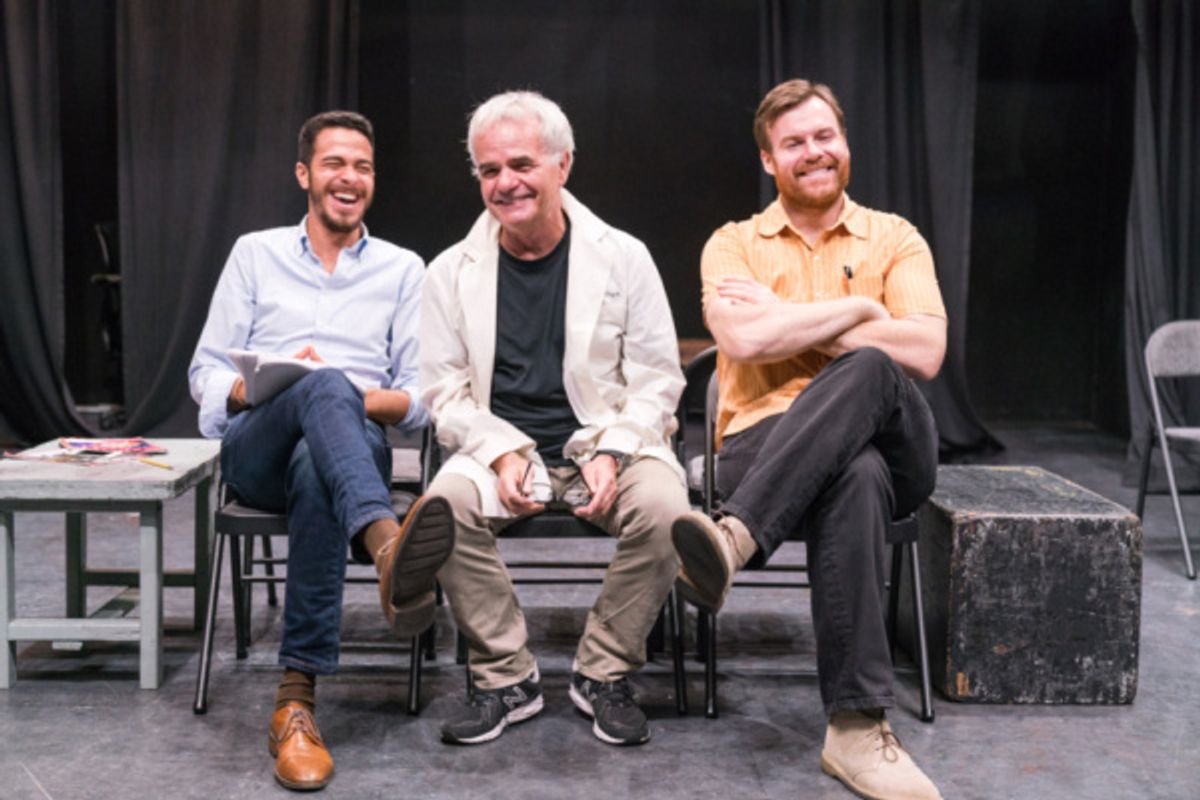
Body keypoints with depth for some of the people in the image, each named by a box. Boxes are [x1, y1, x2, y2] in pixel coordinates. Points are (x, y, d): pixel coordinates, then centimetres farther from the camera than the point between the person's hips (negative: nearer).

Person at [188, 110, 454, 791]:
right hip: (254, 448, 0)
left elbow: (422, 399, 9)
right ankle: (387, 545, -66)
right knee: (323, 385, -37)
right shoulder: (256, 254, 18)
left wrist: (356, 401, -12)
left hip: (348, 445, 0)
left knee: (320, 468, -40)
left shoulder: (404, 269, 17)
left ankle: (298, 699, -41)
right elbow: (206, 374, 12)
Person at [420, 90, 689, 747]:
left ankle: (603, 674, -6)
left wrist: (612, 452, -15)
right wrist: (501, 454, -13)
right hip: (500, 451, 1)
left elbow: (656, 381, 2)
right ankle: (506, 677, -8)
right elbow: (445, 392, 5)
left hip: (606, 445, 0)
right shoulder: (452, 272, 6)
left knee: (663, 507, -30)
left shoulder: (623, 258, 2)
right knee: (445, 504, -30)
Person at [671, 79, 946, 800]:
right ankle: (858, 728, -40)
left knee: (867, 371, -35)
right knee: (855, 474, -38)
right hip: (765, 444, -1)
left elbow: (924, 353, -6)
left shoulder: (895, 239, 13)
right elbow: (743, 341, -11)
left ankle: (735, 539, -44)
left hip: (892, 446, 1)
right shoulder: (734, 244, 11)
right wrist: (855, 309, -4)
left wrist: (787, 322, -6)